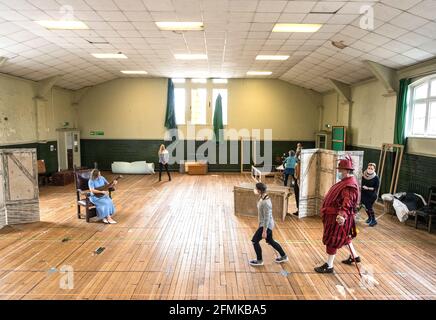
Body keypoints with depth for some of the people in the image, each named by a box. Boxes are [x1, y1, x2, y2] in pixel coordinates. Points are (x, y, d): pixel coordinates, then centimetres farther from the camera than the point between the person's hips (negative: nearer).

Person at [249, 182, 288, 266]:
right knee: (270, 241, 22)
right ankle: (283, 256, 36)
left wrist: (264, 231, -21)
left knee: (255, 241, 2)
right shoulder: (263, 197, 1)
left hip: (266, 225, -10)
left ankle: (259, 260, 18)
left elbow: (267, 218, -26)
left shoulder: (265, 202, -29)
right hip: (268, 224, 10)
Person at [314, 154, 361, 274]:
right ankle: (354, 256, 44)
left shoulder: (350, 185, -25)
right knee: (344, 236, 26)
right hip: (335, 215, 10)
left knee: (332, 240, 0)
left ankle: (329, 266, 12)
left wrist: (342, 214, -55)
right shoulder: (346, 181, 8)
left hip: (338, 218, -10)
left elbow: (347, 202, -40)